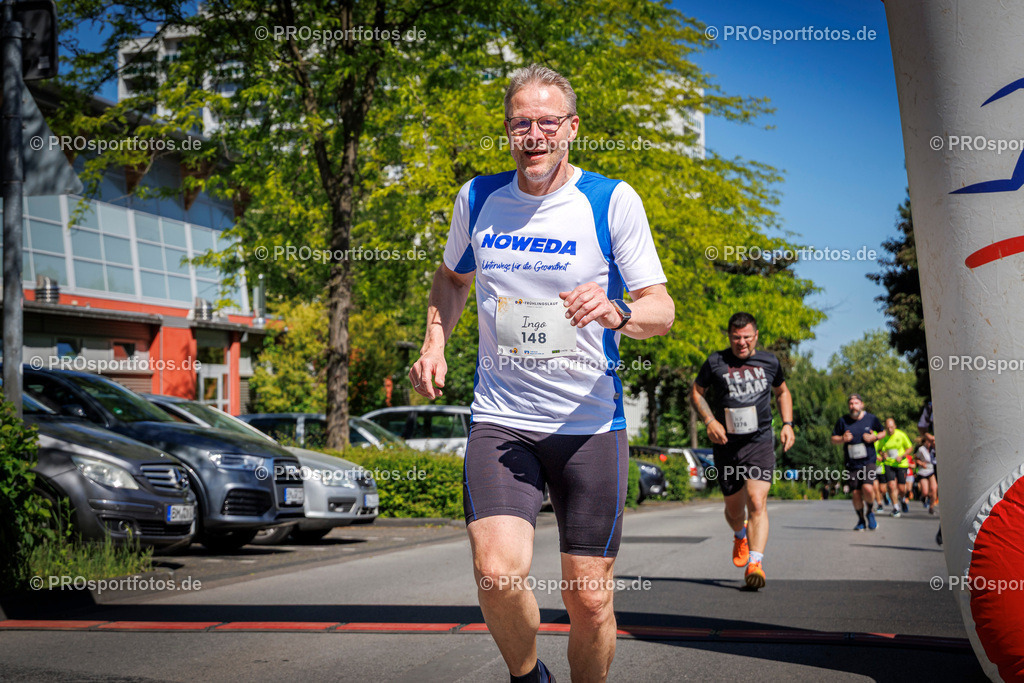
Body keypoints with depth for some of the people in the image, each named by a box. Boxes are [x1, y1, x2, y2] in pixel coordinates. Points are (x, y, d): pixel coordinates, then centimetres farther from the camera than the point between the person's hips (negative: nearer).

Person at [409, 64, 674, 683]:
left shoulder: (613, 201, -3)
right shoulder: (477, 199, 6)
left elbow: (662, 309, -3)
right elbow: (453, 278, 25)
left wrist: (616, 313, -25)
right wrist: (435, 344, 8)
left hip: (591, 423, -1)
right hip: (500, 419, 1)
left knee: (590, 600, 2)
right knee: (498, 571, -19)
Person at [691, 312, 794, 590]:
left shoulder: (769, 362, 5)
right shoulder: (716, 362, -1)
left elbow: (782, 392, 22)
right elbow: (696, 391, 11)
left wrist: (787, 424, 9)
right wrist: (710, 421, -5)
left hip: (760, 442, -1)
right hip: (727, 443, 1)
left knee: (757, 502, -19)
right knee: (734, 508, 12)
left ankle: (755, 563, -22)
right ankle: (740, 537, 46)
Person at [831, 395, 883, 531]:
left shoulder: (871, 418, 2)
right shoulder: (843, 421, 2)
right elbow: (833, 439, 9)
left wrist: (874, 437, -5)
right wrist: (842, 439, -12)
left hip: (868, 462, -1)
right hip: (852, 463, 1)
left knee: (867, 488, -21)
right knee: (856, 493, -3)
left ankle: (870, 512, 9)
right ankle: (861, 520, 20)